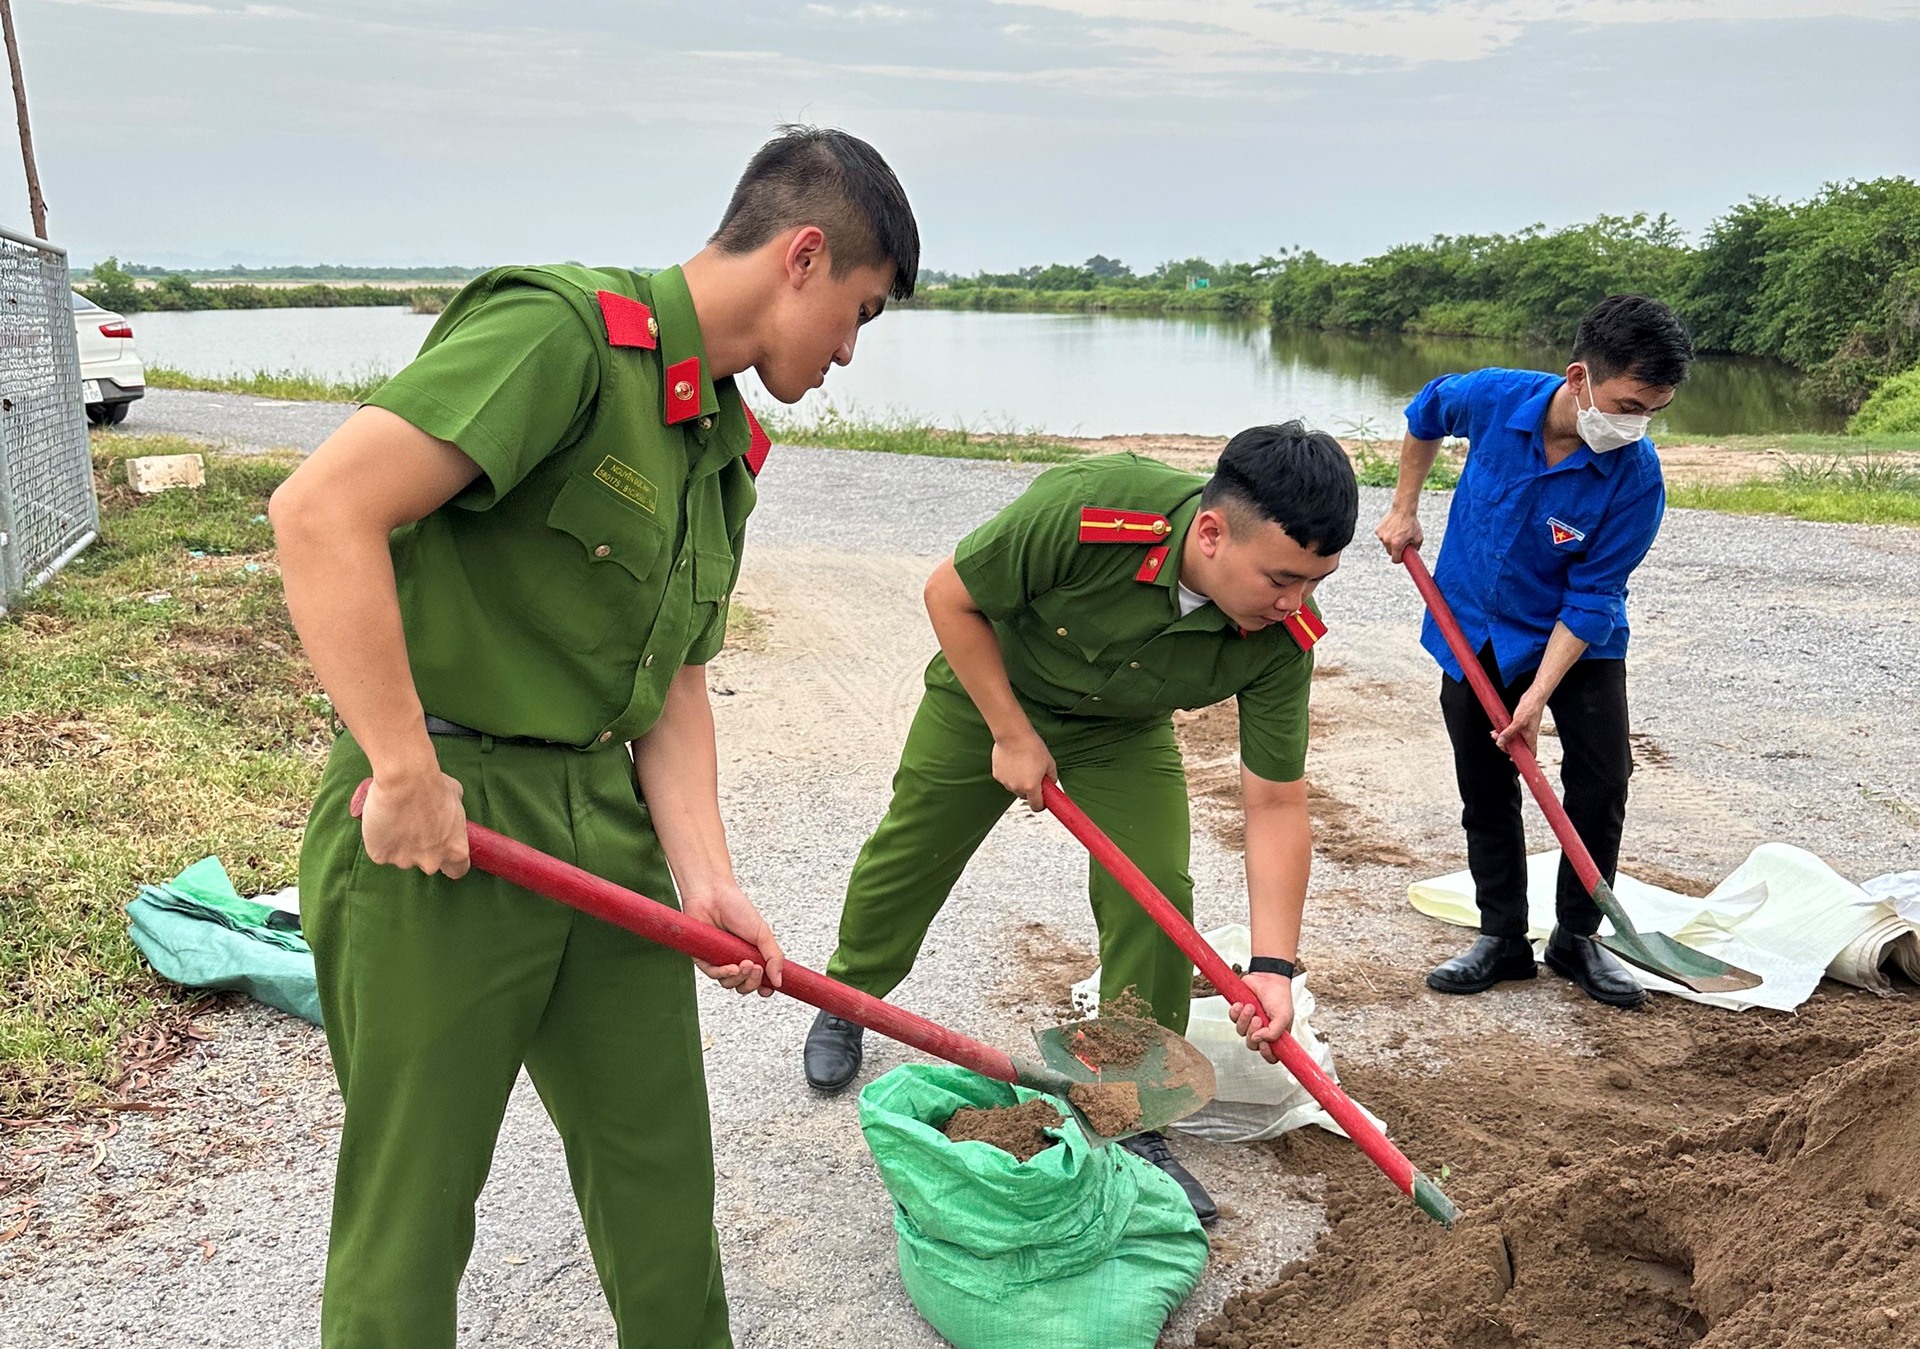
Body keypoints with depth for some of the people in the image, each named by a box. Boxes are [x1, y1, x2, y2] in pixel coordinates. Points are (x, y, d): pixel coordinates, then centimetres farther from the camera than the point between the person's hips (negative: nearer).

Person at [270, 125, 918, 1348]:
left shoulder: (723, 447, 12)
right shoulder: (562, 329, -17)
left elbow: (674, 686, 12)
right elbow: (323, 512, -26)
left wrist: (704, 877, 0)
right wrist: (405, 771, -23)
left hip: (605, 822, 8)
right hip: (437, 828, -8)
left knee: (663, 1174, 18)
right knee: (411, 1206, 8)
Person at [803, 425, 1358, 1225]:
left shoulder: (1283, 637, -30)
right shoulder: (1081, 510, -42)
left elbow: (1275, 804, -23)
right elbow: (951, 595, -25)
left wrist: (1272, 967, -29)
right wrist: (1011, 734, -22)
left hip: (1122, 731, 2)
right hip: (987, 689, -2)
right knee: (909, 858, 12)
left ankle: (1135, 1124, 8)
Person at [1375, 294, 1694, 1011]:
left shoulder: (1637, 478, -26)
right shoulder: (1491, 398, -22)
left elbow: (1590, 599, -22)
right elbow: (1426, 414, 3)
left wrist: (1539, 695, -27)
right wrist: (1404, 509, 5)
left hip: (1579, 640, -1)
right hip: (1473, 628, 2)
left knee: (1600, 785, -6)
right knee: (1485, 791, 7)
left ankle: (1577, 938, 13)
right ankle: (1502, 938, 20)